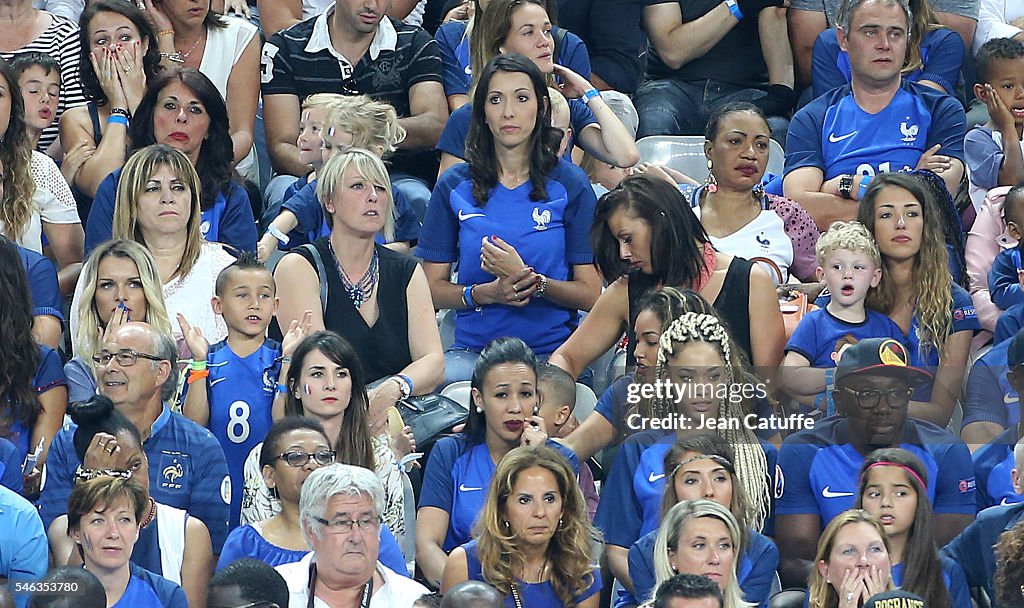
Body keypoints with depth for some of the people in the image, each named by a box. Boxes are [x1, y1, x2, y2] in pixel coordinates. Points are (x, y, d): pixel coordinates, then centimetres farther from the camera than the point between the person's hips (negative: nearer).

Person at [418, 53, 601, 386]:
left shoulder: (570, 185, 4)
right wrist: (486, 293, -13)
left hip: (552, 351, -1)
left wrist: (529, 280, -16)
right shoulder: (455, 187, 8)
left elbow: (590, 295, 1)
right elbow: (433, 287, 8)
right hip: (472, 349, 2)